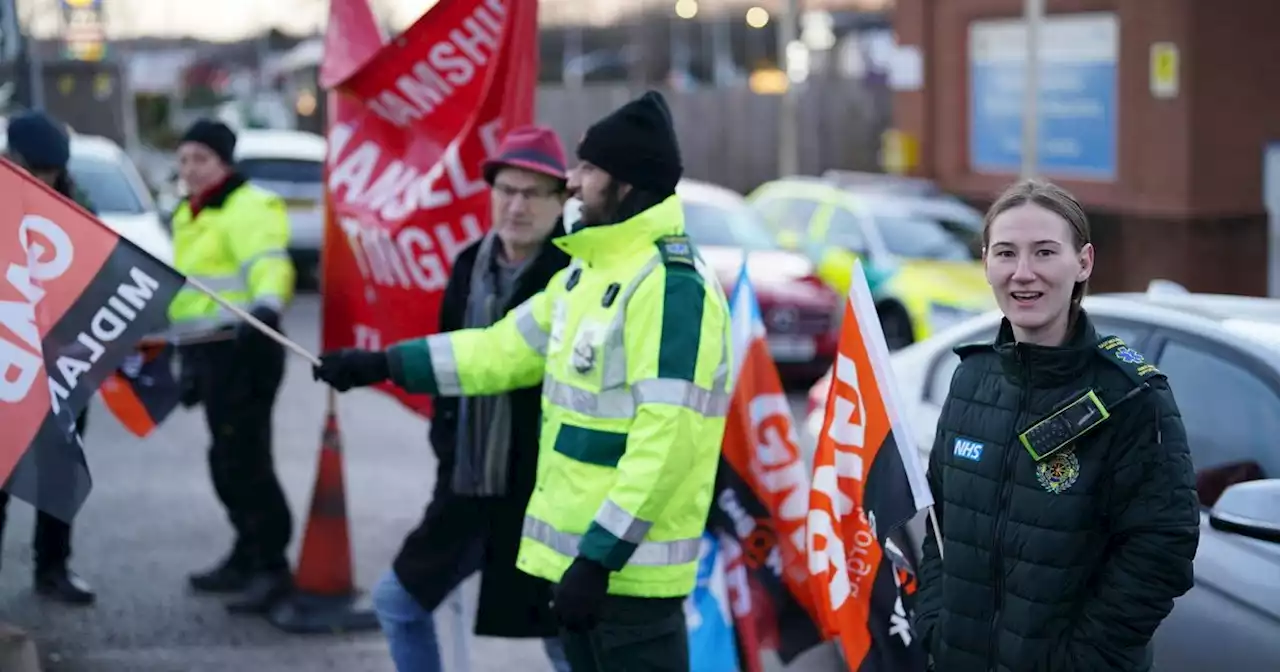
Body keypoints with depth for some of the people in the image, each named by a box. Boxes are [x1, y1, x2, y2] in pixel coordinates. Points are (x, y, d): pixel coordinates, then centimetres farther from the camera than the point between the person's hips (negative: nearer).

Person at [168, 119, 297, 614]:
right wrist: (190, 364, 31)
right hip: (209, 352, 10)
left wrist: (266, 306, -49)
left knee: (244, 459, -11)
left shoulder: (248, 209, -11)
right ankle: (248, 556, 27)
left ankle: (271, 567, -6)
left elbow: (268, 264, -28)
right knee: (227, 462, 16)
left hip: (242, 350, -10)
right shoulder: (191, 214, 20)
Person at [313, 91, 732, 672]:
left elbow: (665, 443, -25)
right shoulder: (589, 270, 12)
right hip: (577, 548, 10)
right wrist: (384, 364, 16)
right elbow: (505, 349, 20)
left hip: (629, 563, -10)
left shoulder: (671, 286, -20)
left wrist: (601, 556, -25)